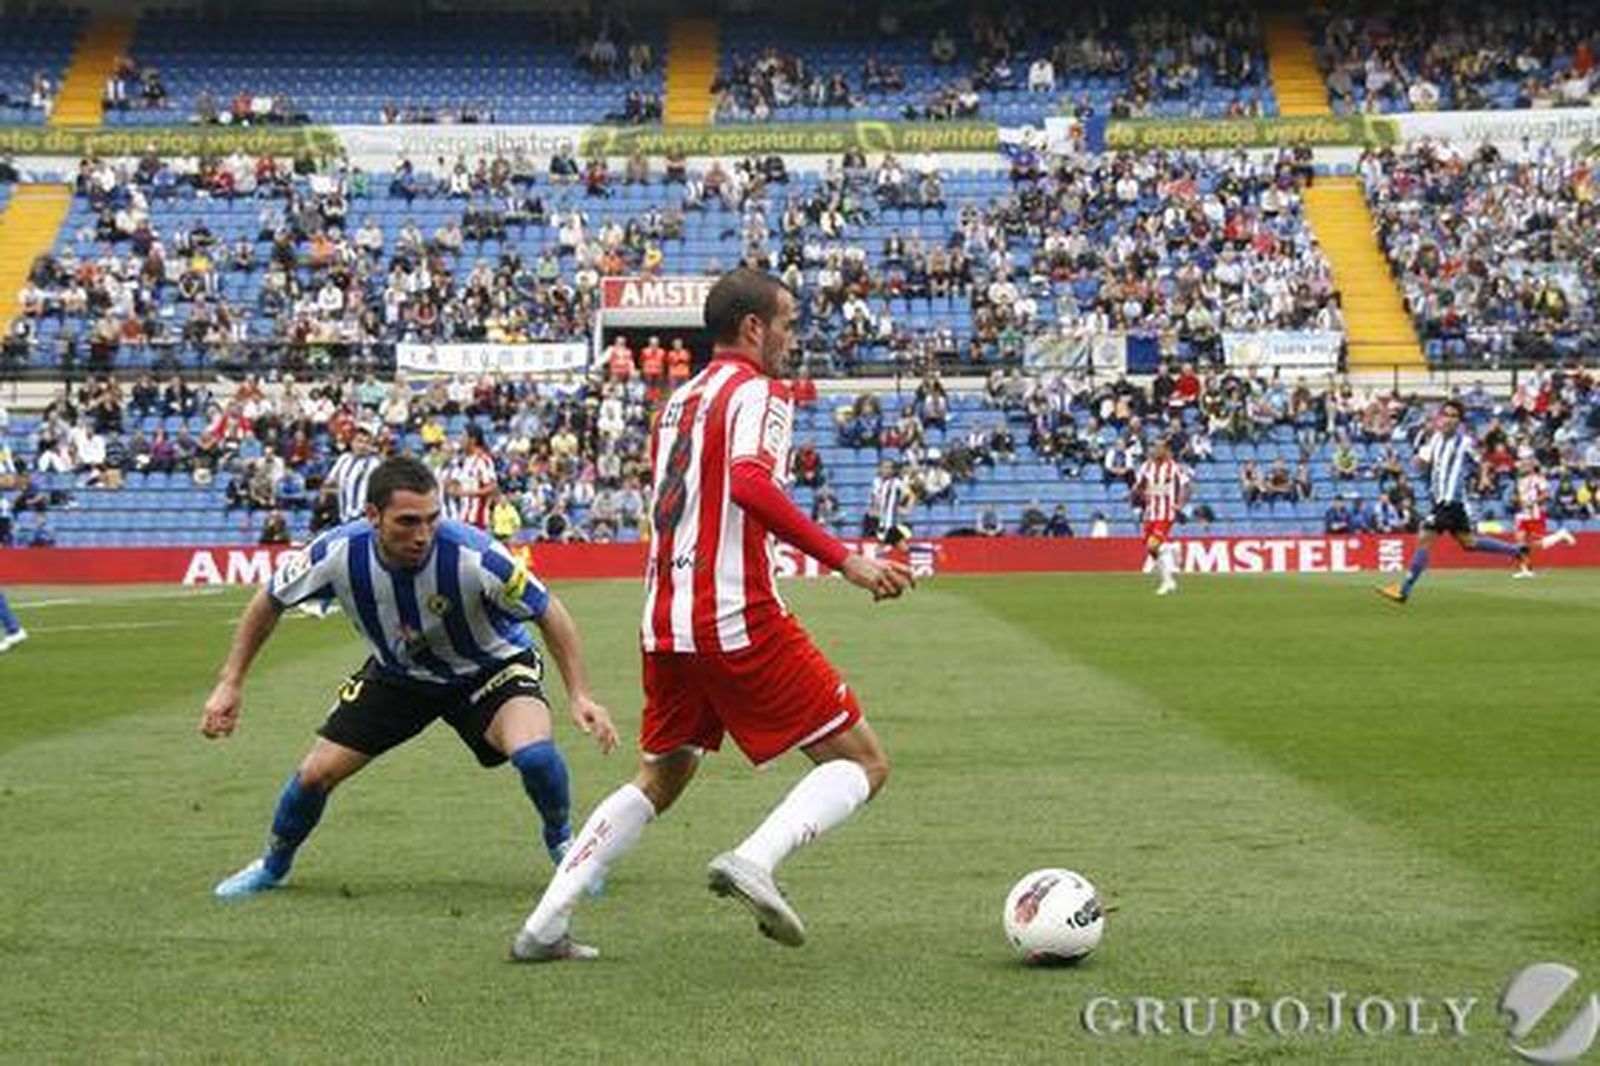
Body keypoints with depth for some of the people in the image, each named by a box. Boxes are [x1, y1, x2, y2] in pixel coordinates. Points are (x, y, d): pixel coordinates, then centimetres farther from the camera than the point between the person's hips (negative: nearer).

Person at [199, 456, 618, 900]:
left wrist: (579, 695, -27)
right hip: (396, 673, 3)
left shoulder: (472, 555, -36)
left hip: (488, 666, -3)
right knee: (317, 773, -3)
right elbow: (269, 602, -7)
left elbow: (548, 613, -21)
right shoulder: (339, 552, -28)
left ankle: (562, 843, 4)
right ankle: (273, 865, 30)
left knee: (534, 753, -29)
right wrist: (229, 684, -8)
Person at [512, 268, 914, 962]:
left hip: (665, 623, 8)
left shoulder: (678, 402, 20)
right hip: (739, 621, -8)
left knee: (659, 780, 25)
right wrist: (844, 559, -25)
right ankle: (755, 859, -23)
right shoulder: (758, 391, -5)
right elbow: (750, 482, -24)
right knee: (864, 763, 0)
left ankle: (545, 924, 16)